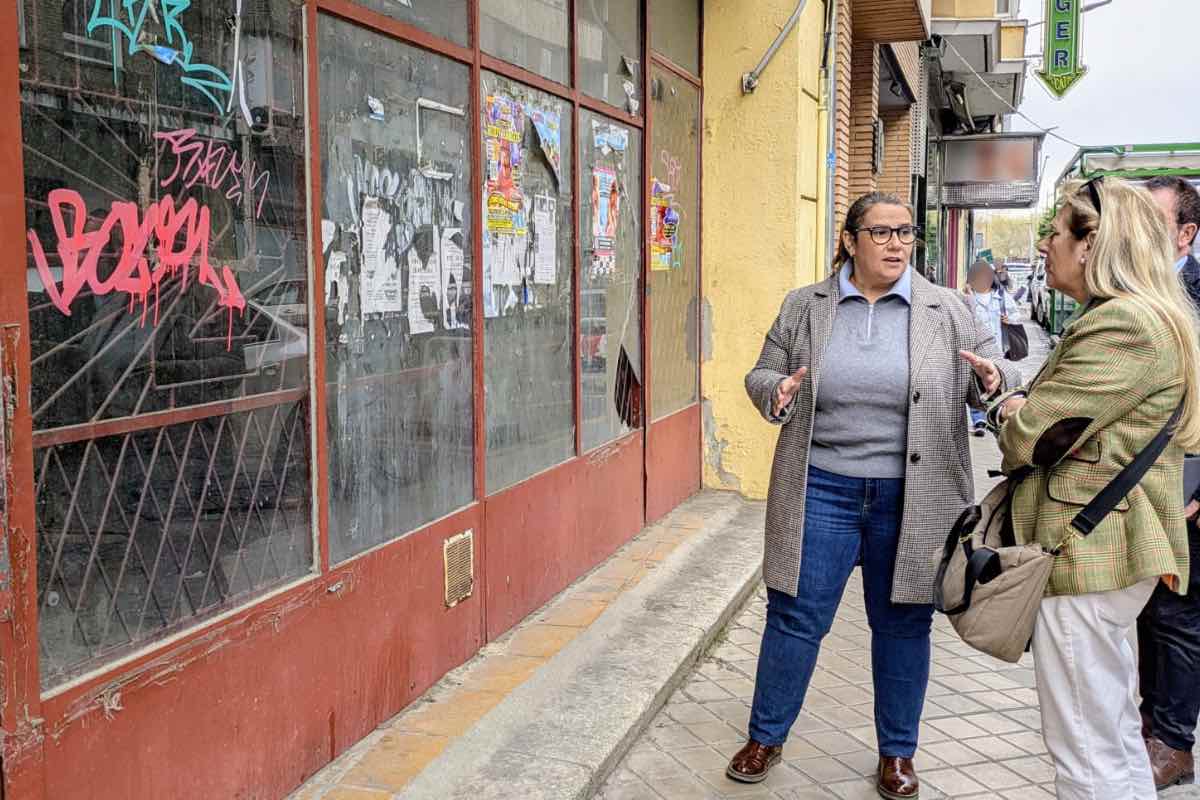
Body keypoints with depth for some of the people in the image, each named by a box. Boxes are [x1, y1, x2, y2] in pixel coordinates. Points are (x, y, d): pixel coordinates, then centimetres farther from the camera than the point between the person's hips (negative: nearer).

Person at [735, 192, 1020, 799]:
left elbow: (994, 376, 7)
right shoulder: (804, 307, 4)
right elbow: (760, 376, 9)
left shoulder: (945, 310, 3)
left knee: (902, 622, 12)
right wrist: (777, 392, -14)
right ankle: (765, 738, 25)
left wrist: (990, 379, -18)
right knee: (795, 617, 6)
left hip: (911, 498, 1)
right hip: (821, 491, 0)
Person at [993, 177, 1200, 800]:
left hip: (1084, 554, -11)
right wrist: (1024, 408, 0)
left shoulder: (1123, 325, -20)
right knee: (1116, 737, 22)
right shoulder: (1137, 316, 16)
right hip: (1105, 546, 11)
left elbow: (1029, 439, -21)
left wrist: (1014, 416, 2)